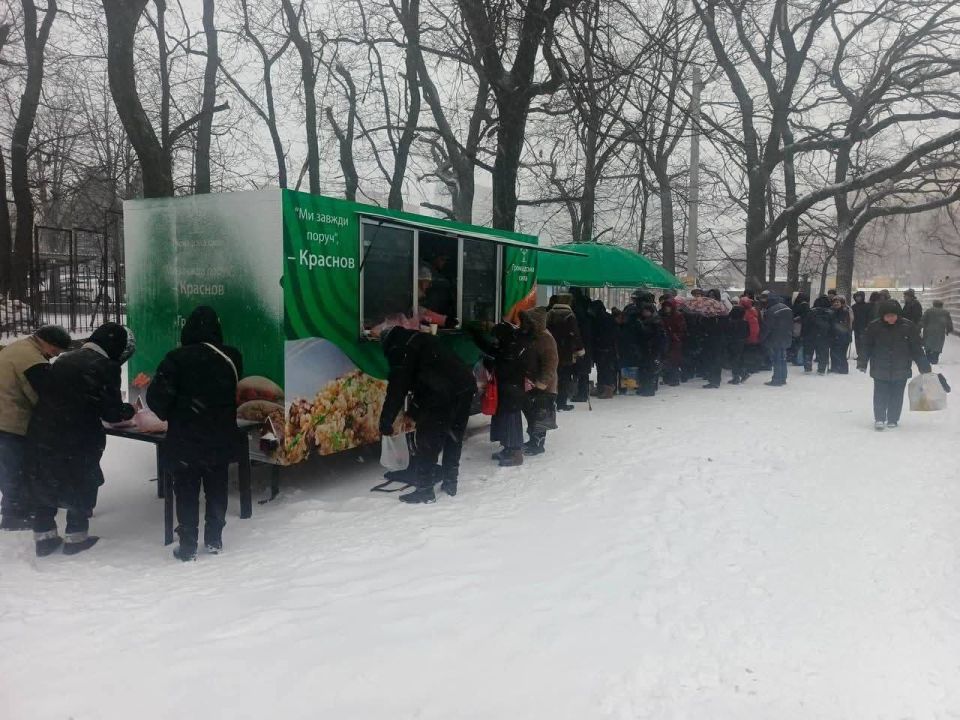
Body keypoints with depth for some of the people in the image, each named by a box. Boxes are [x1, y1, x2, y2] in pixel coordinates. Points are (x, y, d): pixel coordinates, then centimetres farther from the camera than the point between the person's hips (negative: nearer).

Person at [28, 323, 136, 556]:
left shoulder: (64, 359, 11)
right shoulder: (106, 367, -13)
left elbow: (52, 397, 17)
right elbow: (111, 411, -13)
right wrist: (129, 410, 9)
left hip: (41, 435, 7)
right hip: (78, 441, -6)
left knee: (45, 484, 19)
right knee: (82, 485, 12)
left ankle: (44, 536, 26)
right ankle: (75, 537, 19)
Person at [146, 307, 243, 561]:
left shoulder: (178, 358, -14)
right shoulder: (232, 357, -3)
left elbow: (157, 396, -15)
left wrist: (169, 415, 3)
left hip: (185, 440, -3)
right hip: (220, 439, 3)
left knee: (186, 493, 8)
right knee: (217, 490, 15)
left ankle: (188, 546, 12)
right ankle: (214, 540, 24)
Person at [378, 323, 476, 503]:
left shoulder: (399, 350, 2)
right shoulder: (423, 339, 28)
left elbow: (397, 387, -6)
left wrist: (386, 420, -2)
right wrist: (416, 408, 38)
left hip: (441, 395, -9)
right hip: (466, 387, 9)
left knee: (427, 442, 2)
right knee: (453, 439, 21)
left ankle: (424, 490, 8)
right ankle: (450, 483, 31)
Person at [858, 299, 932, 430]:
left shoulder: (908, 326, -6)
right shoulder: (874, 326, -7)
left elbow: (917, 349, 0)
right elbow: (866, 346, 1)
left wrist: (925, 368, 2)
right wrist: (862, 363, -3)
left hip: (901, 370, 1)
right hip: (880, 370, -1)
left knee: (896, 396, 10)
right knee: (880, 395, 1)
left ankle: (893, 420, 24)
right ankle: (879, 419, 13)